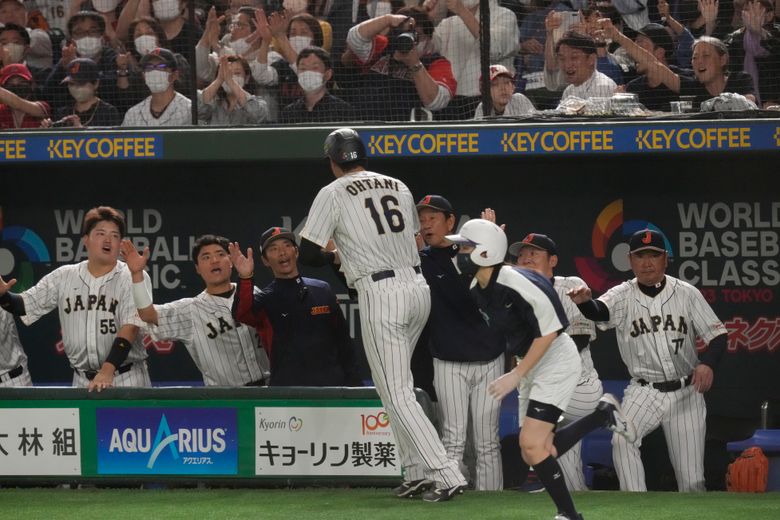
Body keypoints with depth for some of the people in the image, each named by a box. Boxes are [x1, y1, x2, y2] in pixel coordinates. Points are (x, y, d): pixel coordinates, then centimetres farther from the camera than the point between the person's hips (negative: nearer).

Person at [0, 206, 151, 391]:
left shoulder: (134, 278, -5)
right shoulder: (63, 277, 8)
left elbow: (130, 327, -14)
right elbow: (26, 305, 10)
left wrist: (108, 370, -25)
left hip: (127, 380, -3)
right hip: (82, 381, 3)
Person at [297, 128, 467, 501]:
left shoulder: (332, 194, -2)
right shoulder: (398, 187, 15)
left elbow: (308, 254, -3)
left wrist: (335, 257, 19)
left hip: (379, 294, -6)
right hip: (417, 287, 6)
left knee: (396, 394, -5)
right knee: (394, 384, 19)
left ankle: (446, 475, -15)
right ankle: (417, 473, 14)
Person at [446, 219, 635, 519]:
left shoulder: (518, 285, -25)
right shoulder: (477, 290, 0)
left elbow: (549, 331, -23)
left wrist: (516, 375, -22)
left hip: (556, 360, -9)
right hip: (532, 366, 9)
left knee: (532, 444, -17)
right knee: (533, 453, 8)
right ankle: (605, 415, 21)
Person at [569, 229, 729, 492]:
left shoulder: (687, 293, -2)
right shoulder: (622, 296, -4)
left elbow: (718, 335, -1)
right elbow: (599, 311, -26)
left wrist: (708, 363, -22)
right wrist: (584, 301, -51)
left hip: (686, 392, 0)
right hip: (643, 392, 0)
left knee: (692, 480, 0)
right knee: (622, 440, -27)